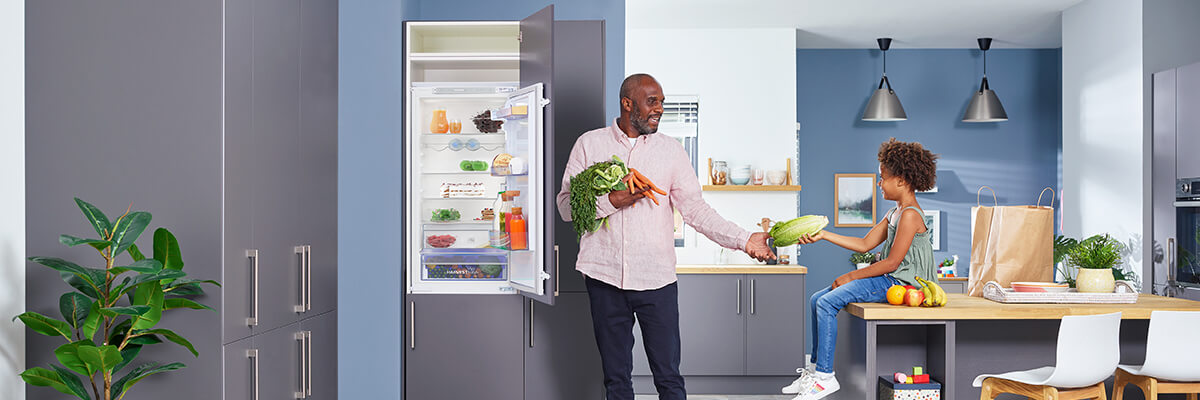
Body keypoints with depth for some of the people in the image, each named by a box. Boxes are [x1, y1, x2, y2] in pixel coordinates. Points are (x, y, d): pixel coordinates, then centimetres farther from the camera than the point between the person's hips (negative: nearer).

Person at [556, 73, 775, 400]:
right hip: (605, 277, 0)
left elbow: (696, 209, 1)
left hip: (656, 278, 0)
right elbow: (566, 205, 0)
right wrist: (611, 202, -16)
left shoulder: (670, 150, 7)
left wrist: (744, 240, -11)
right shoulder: (590, 144, 5)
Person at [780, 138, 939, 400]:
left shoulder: (910, 215, -16)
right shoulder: (894, 213, 16)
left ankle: (825, 377, -14)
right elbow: (864, 245, 15)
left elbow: (892, 263, -19)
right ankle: (815, 368, 12)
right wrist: (823, 235, 10)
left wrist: (850, 277, -12)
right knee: (818, 300, 6)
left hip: (901, 283, -10)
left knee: (827, 303, -20)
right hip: (889, 280, 11)